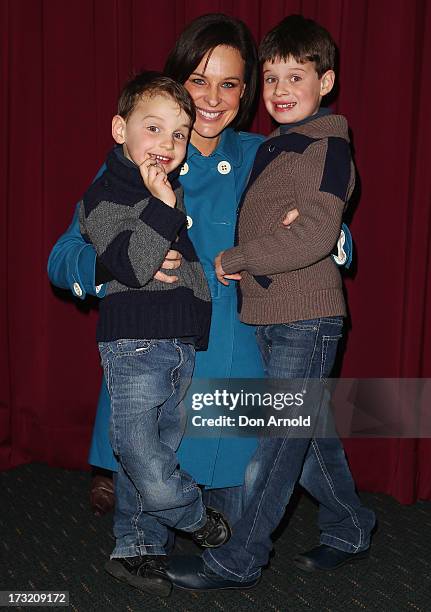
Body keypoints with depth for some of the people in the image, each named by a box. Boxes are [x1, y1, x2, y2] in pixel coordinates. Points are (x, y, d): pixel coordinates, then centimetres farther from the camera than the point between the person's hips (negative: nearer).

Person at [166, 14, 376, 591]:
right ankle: (350, 531, 33)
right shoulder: (270, 148, 15)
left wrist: (234, 258, -16)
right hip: (270, 316, 8)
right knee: (310, 429, 16)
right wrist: (238, 264, 8)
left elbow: (316, 235, -23)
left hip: (307, 318, -8)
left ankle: (239, 560, 9)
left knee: (281, 436, -1)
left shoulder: (329, 147, -12)